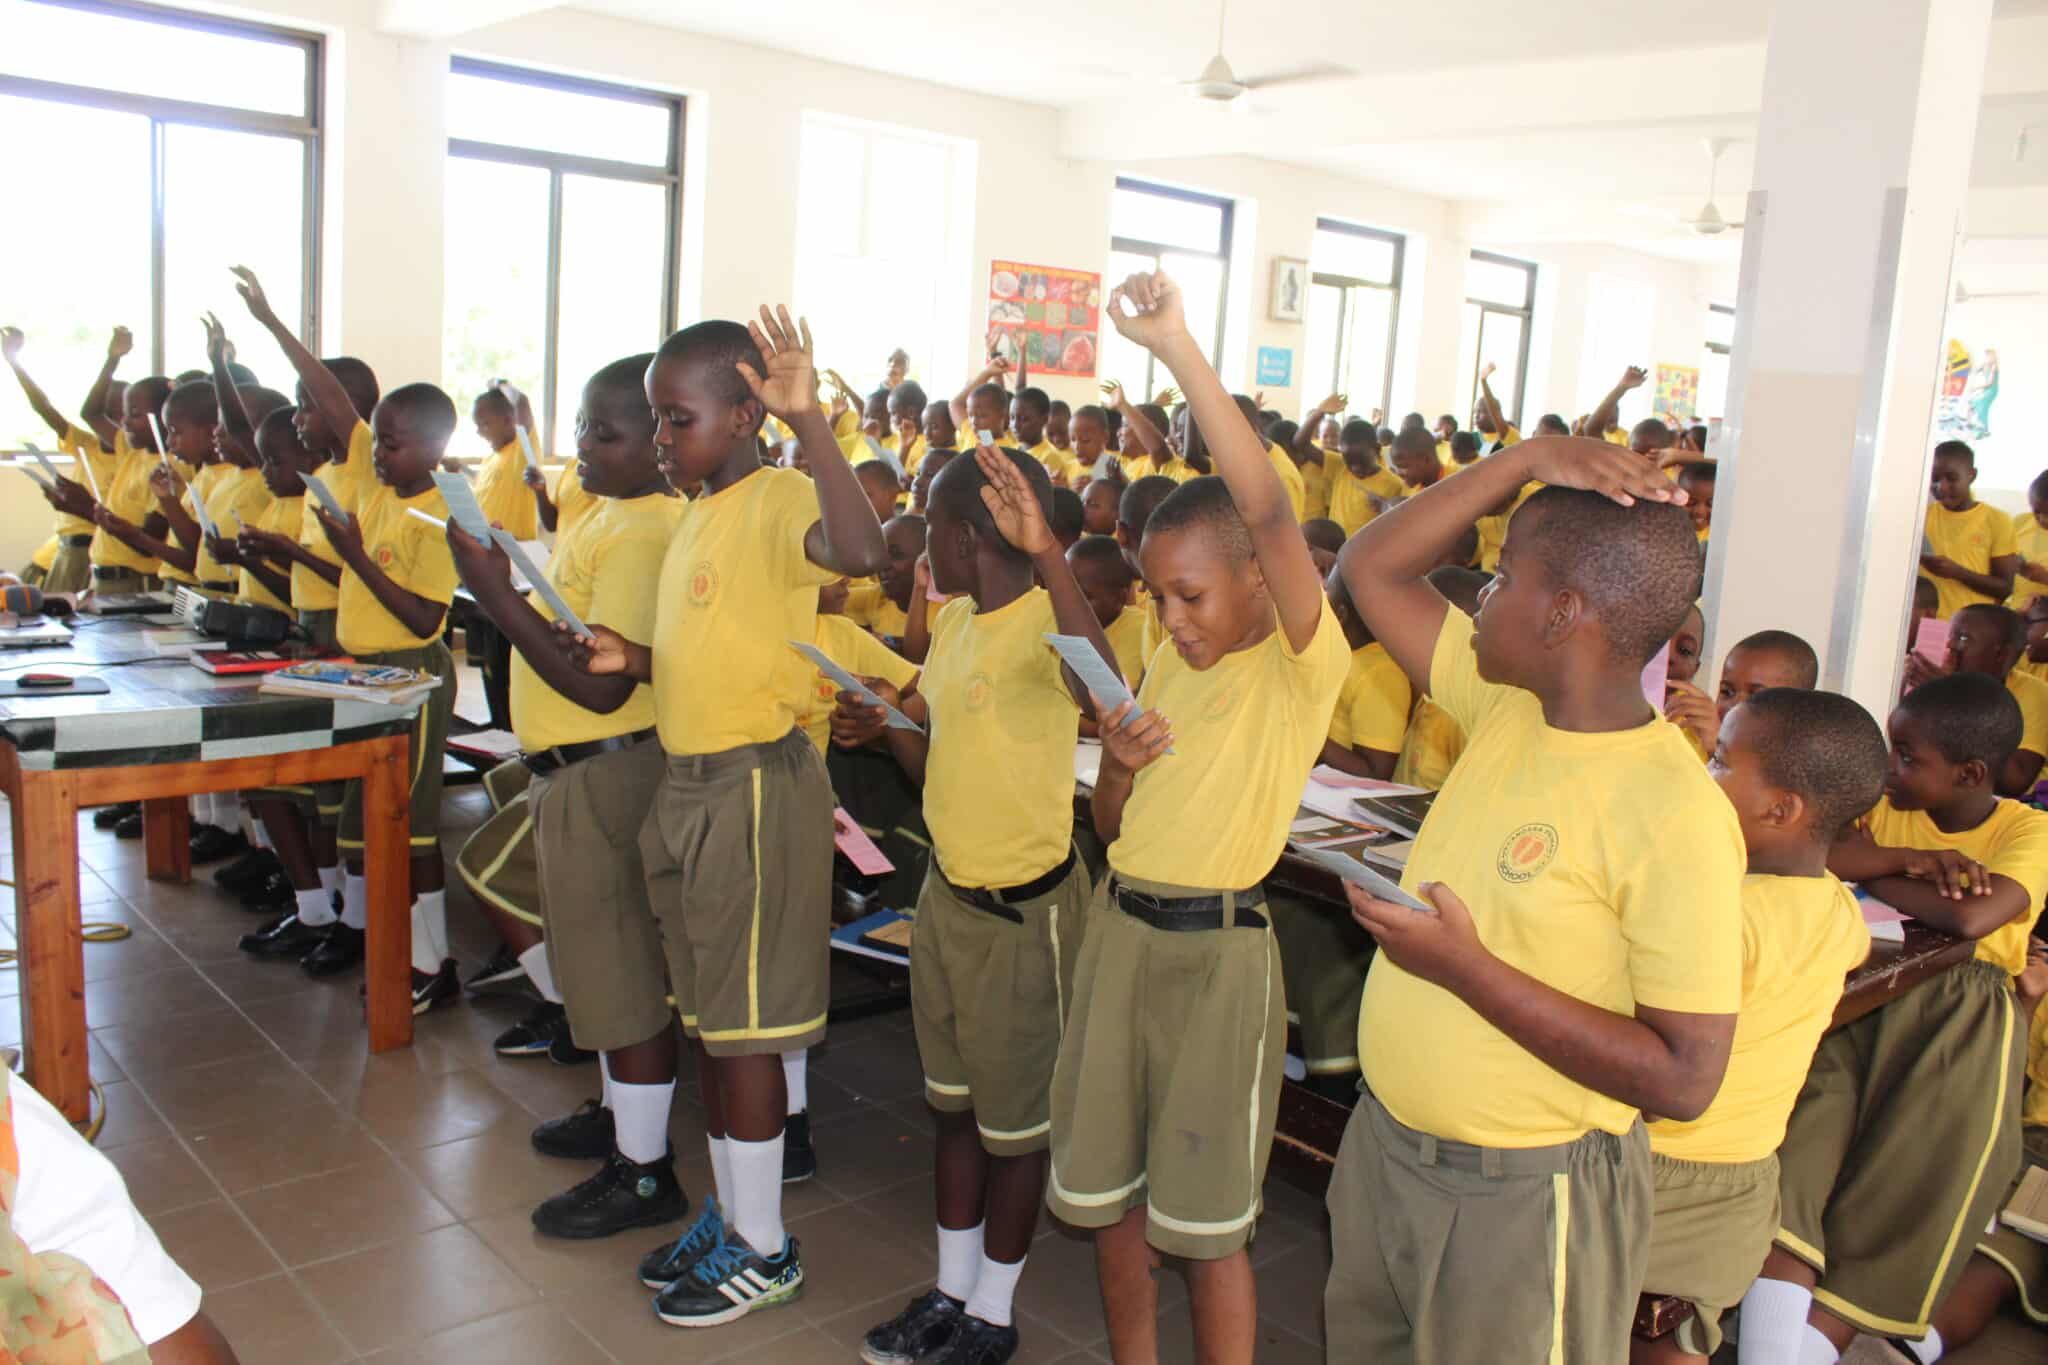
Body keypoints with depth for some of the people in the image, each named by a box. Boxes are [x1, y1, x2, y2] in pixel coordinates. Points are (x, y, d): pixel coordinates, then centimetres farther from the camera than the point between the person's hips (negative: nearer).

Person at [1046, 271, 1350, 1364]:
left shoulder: (1302, 666, -11)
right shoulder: (1169, 668, 10)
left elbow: (1266, 509, -28)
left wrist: (1179, 349, -28)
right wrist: (1120, 765, -8)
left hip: (1217, 950, -7)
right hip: (1119, 932, 7)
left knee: (1207, 1224, 4)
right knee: (1109, 1193, 16)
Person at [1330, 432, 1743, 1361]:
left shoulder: (1675, 814, -24)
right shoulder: (1507, 709, -4)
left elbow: (1686, 1079, -24)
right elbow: (1370, 567, 2)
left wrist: (1467, 968, -27)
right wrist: (1527, 457, -9)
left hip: (1522, 1200, -6)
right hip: (1382, 1145, 7)